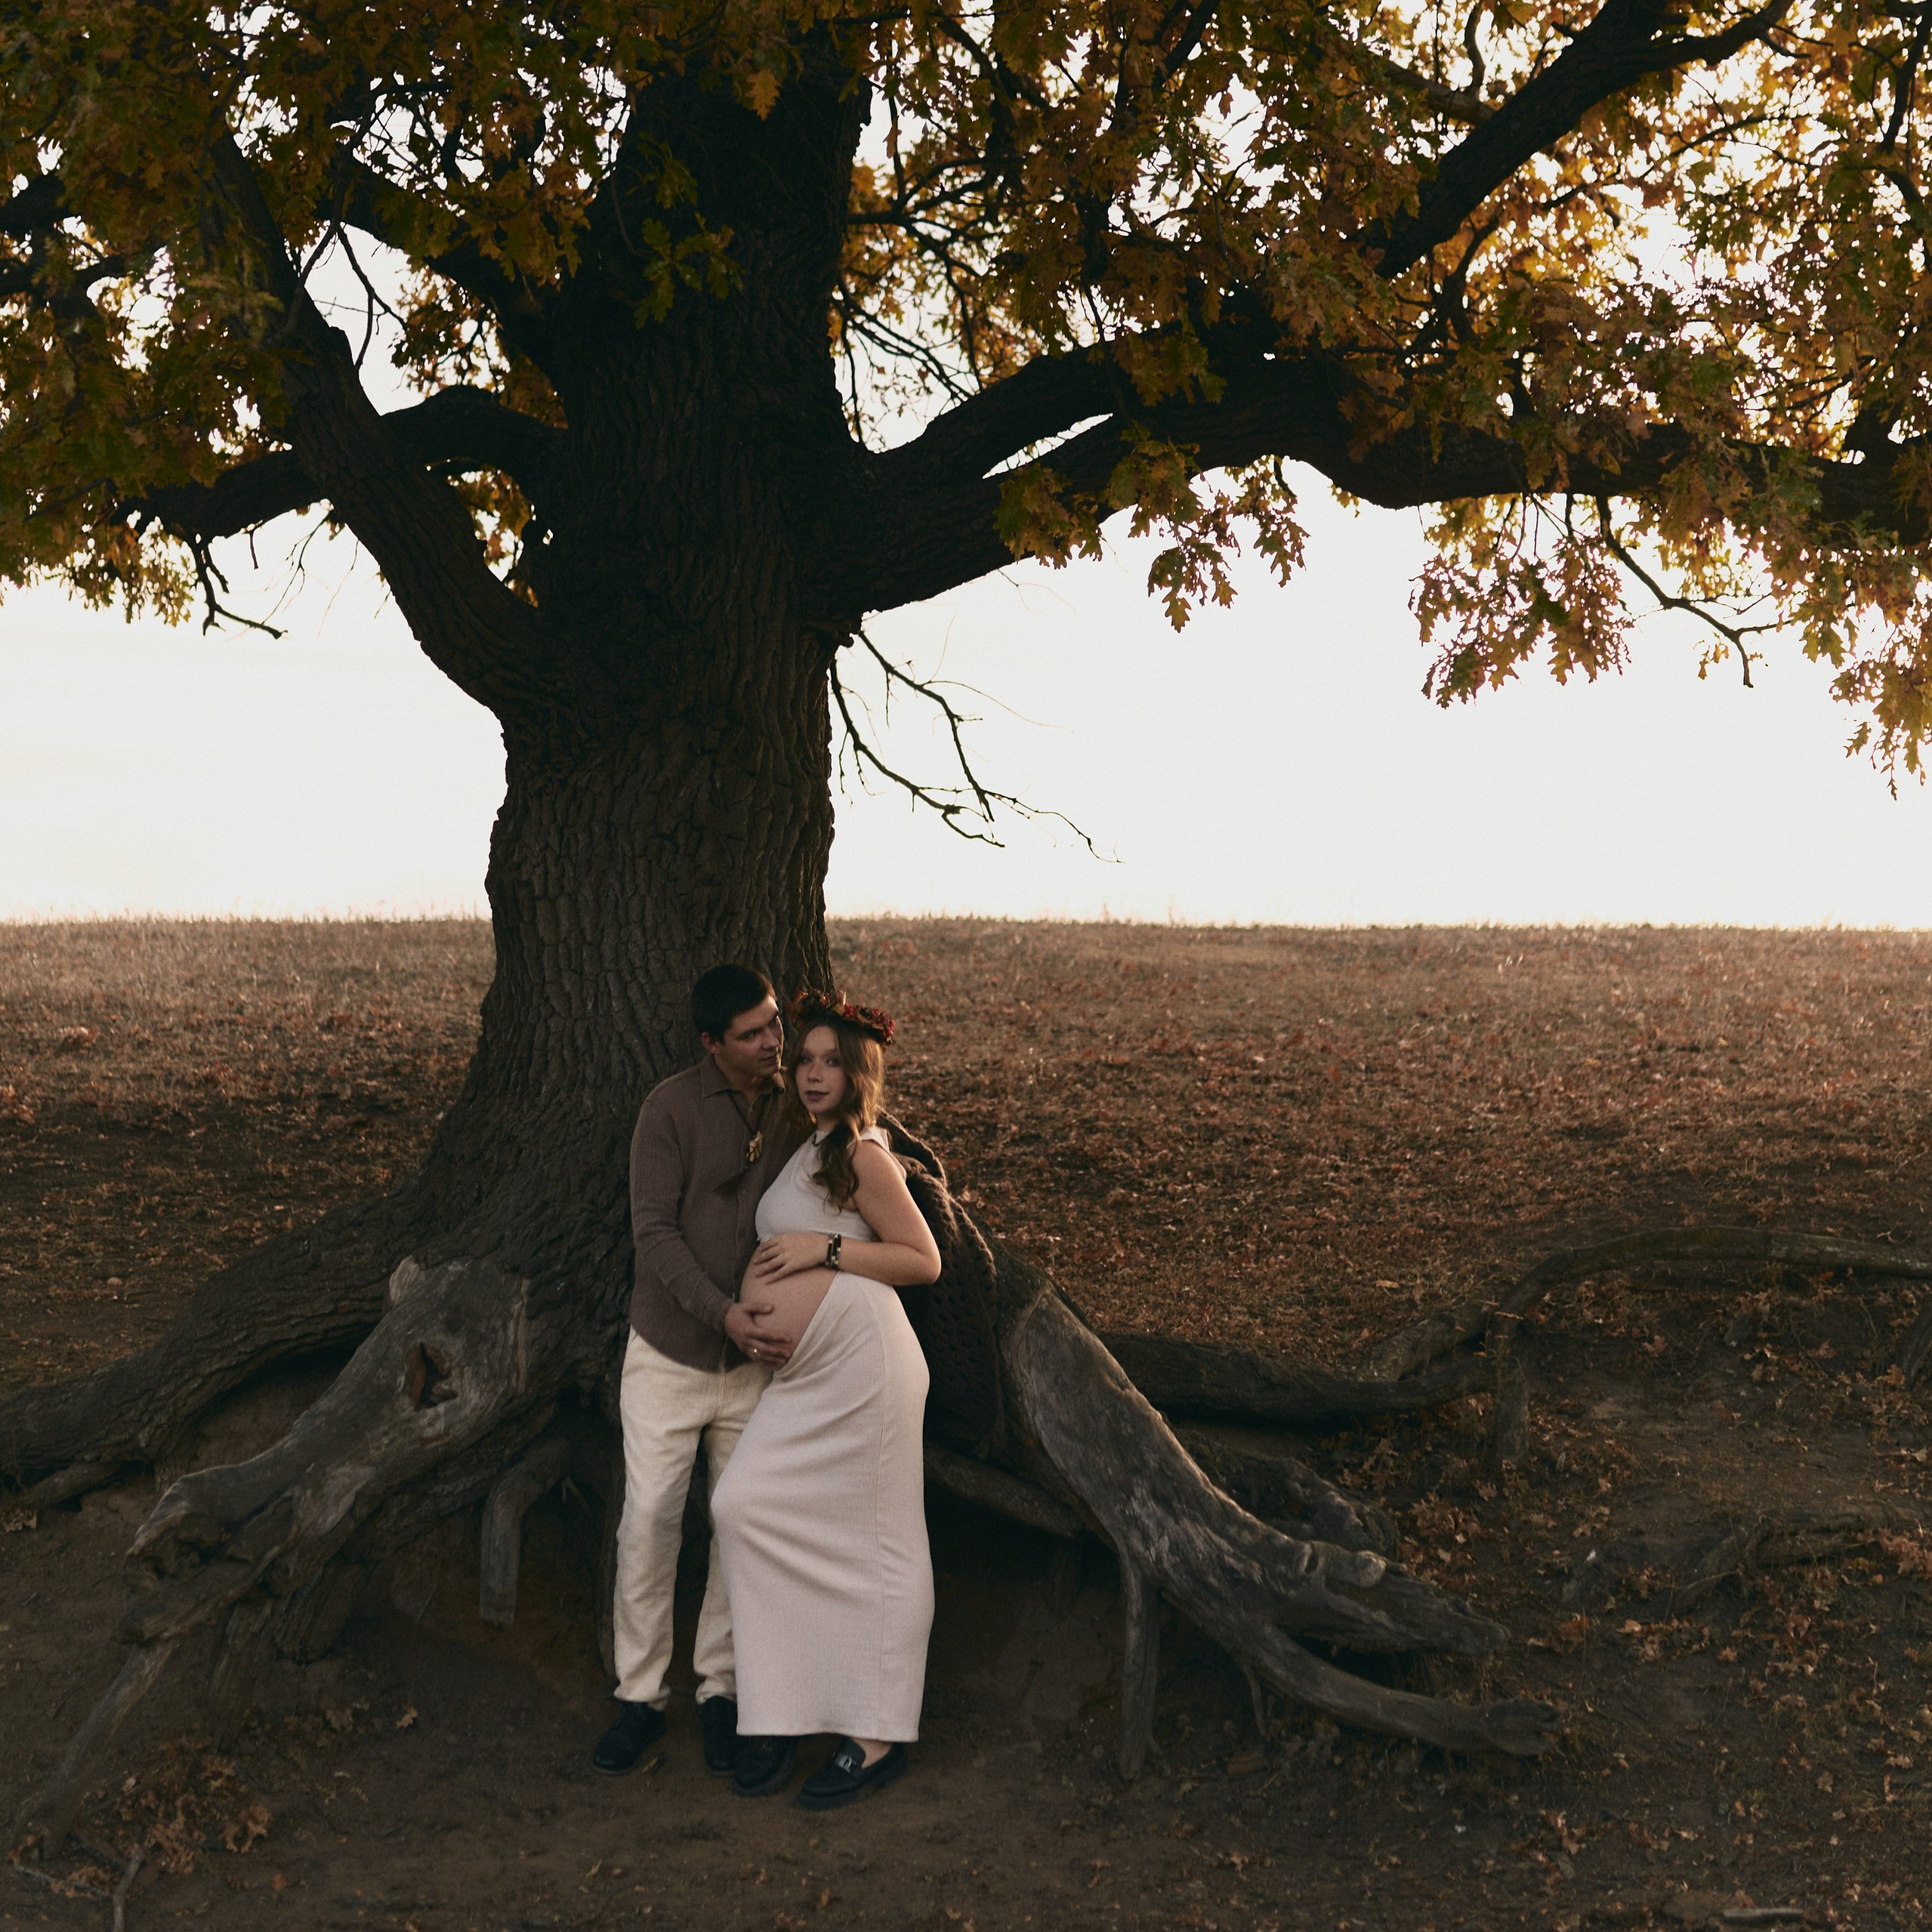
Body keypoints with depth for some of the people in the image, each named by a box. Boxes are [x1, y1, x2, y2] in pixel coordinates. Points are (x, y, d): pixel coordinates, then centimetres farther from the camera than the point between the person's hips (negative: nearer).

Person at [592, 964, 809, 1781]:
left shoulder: (798, 1108, 1)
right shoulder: (672, 1108, -12)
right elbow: (654, 1230, -16)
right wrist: (723, 1312, -26)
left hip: (758, 1362, 3)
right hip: (668, 1354, -3)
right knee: (648, 1522, -3)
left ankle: (721, 1691, 20)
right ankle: (639, 1697, 10)